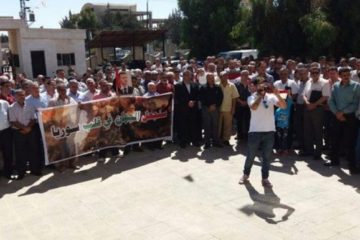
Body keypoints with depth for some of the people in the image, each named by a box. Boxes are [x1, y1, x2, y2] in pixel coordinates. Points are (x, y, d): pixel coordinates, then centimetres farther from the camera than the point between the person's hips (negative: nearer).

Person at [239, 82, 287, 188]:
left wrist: (277, 94, -22)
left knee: (266, 157, 8)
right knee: (251, 156, 11)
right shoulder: (252, 97, -2)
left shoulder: (271, 97, 2)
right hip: (255, 131, -1)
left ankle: (265, 179, 20)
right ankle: (245, 175, 31)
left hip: (269, 131, 2)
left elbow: (284, 106, -11)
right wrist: (260, 94, -20)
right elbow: (253, 107, -24)